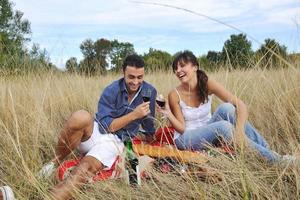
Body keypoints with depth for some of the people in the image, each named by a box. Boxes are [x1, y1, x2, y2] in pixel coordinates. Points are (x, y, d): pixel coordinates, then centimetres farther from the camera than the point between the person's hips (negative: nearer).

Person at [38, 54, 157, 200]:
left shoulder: (150, 92, -1)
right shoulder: (111, 91, -10)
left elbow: (148, 122, 15)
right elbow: (105, 126, -14)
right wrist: (134, 115, -19)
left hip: (114, 141, 1)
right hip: (95, 132, -1)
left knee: (86, 168, -31)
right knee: (81, 117, -37)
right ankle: (56, 161, -16)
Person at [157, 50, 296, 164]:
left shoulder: (207, 84, -12)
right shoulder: (175, 95, -15)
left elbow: (240, 105, -20)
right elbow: (181, 128, -12)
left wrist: (240, 131, -36)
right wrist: (168, 114, -30)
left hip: (208, 135, 3)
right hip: (186, 140, -3)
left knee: (226, 108, -27)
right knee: (224, 126, -32)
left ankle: (267, 150, -24)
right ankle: (273, 159, -28)